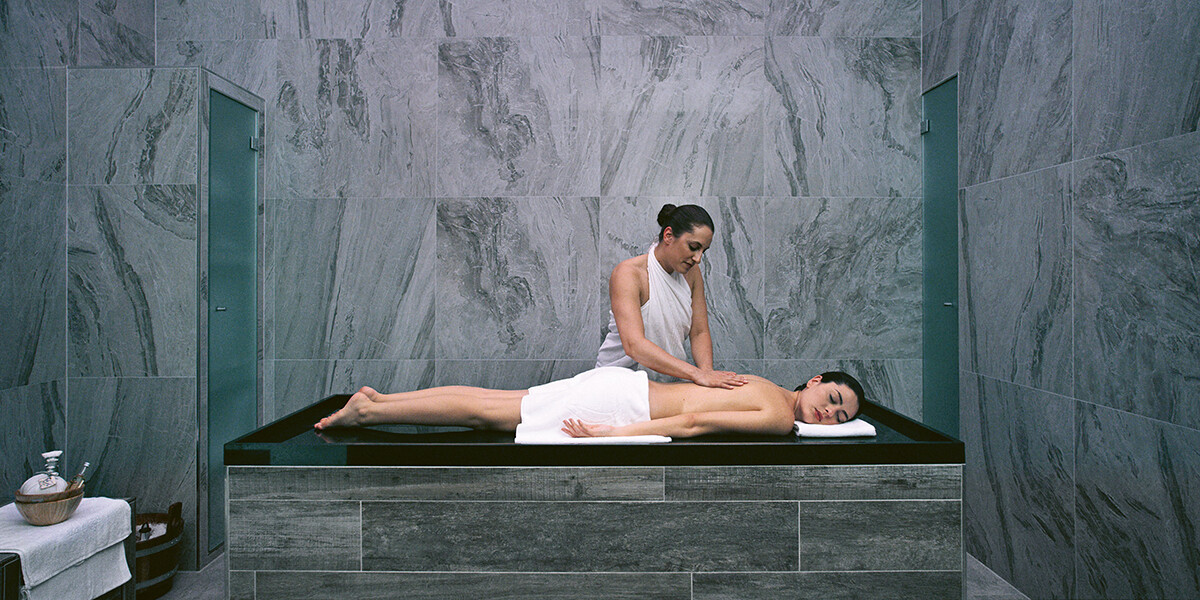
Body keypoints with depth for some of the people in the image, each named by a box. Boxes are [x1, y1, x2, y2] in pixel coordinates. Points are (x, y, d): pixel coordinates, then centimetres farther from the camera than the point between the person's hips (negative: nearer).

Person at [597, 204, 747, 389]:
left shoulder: (691, 273, 3)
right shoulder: (628, 273, -19)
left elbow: (700, 332, 2)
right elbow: (634, 345, -31)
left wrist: (707, 371, -20)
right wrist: (698, 374, -37)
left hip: (670, 377, 5)